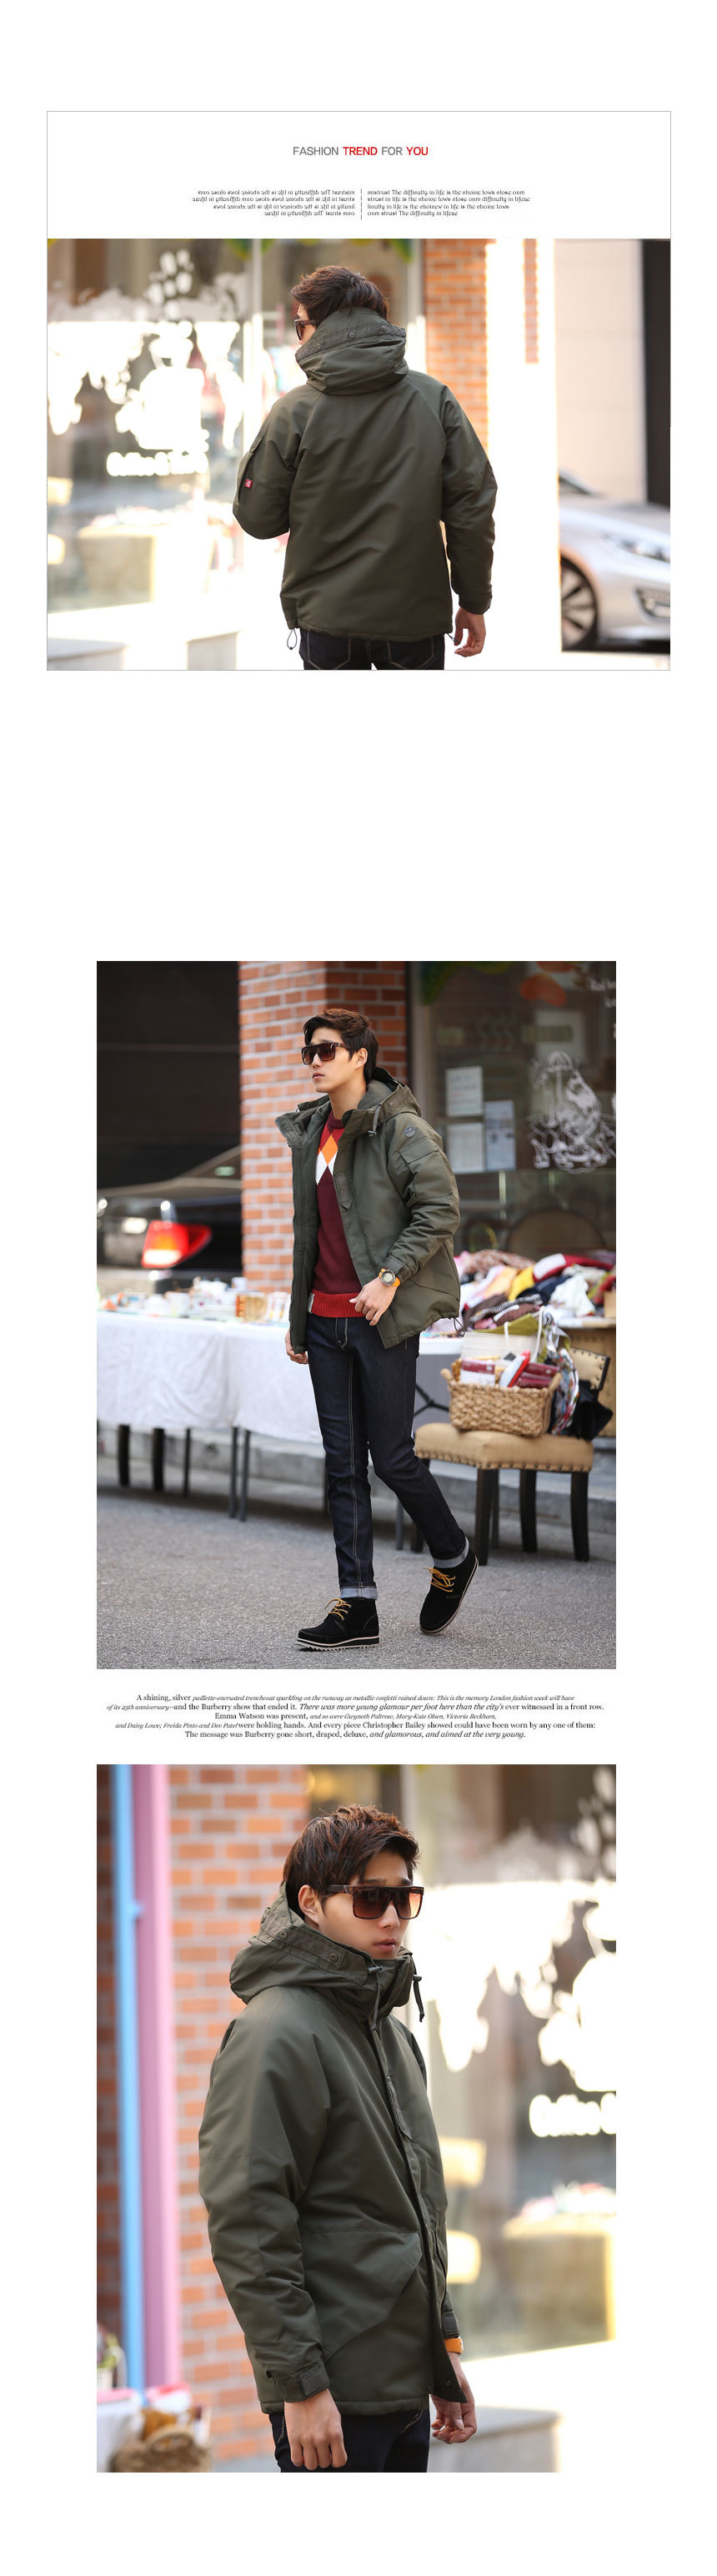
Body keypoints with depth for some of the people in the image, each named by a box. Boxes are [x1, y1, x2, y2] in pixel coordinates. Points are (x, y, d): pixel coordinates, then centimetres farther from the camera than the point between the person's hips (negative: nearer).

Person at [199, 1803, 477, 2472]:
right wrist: (300, 2384, -21)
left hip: (407, 2387, 9)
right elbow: (247, 2224, -18)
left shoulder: (392, 2033, 17)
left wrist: (443, 2345, 20)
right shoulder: (278, 2032, -13)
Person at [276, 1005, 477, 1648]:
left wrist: (390, 1277, -20)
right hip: (327, 1318, 7)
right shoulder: (310, 1132, 13)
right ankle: (358, 1606, 6)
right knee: (343, 1465, 4)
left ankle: (454, 1554, 23)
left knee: (391, 1456, -3)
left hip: (383, 1316, -7)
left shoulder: (399, 1127, -10)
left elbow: (440, 1209, -14)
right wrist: (297, 1319, 19)